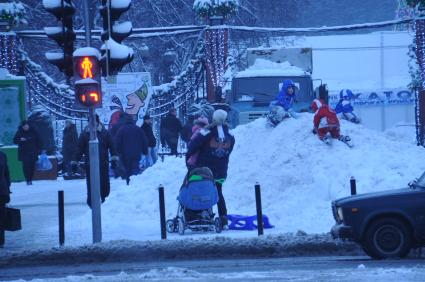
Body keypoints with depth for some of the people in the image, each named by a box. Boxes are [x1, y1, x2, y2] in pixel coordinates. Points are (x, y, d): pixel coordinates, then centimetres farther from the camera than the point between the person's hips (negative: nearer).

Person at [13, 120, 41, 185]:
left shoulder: (33, 131, 4)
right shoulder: (19, 132, -1)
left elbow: (38, 140, 12)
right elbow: (15, 140, 0)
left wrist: (38, 149, 8)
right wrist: (20, 139, -20)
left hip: (33, 152, 2)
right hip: (24, 153, -2)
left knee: (32, 166, 0)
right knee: (26, 166, -10)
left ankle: (30, 179, 9)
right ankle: (28, 180, -7)